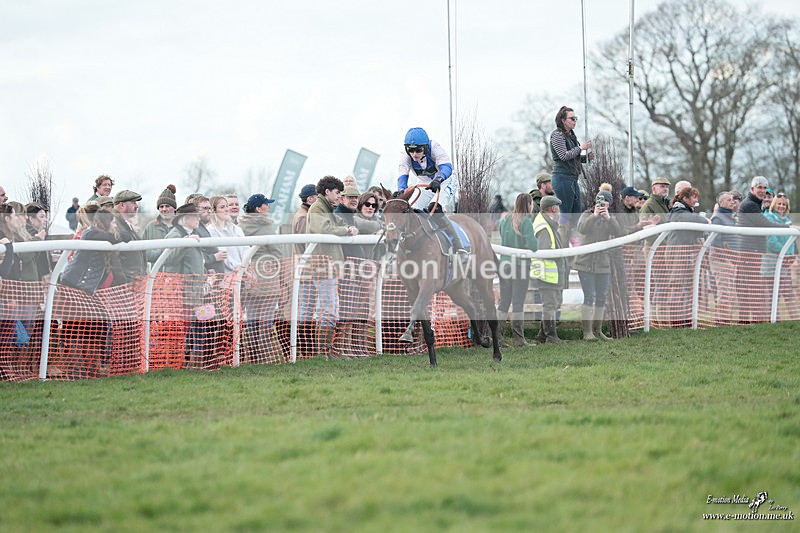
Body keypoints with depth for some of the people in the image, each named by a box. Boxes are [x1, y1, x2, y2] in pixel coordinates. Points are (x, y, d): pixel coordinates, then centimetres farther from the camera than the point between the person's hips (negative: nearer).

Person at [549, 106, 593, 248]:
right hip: (562, 178, -9)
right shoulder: (557, 135, -8)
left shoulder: (571, 135, 17)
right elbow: (563, 155, -18)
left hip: (573, 178, 9)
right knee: (565, 215, -10)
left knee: (577, 214, 8)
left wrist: (586, 157, 8)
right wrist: (581, 148, -13)